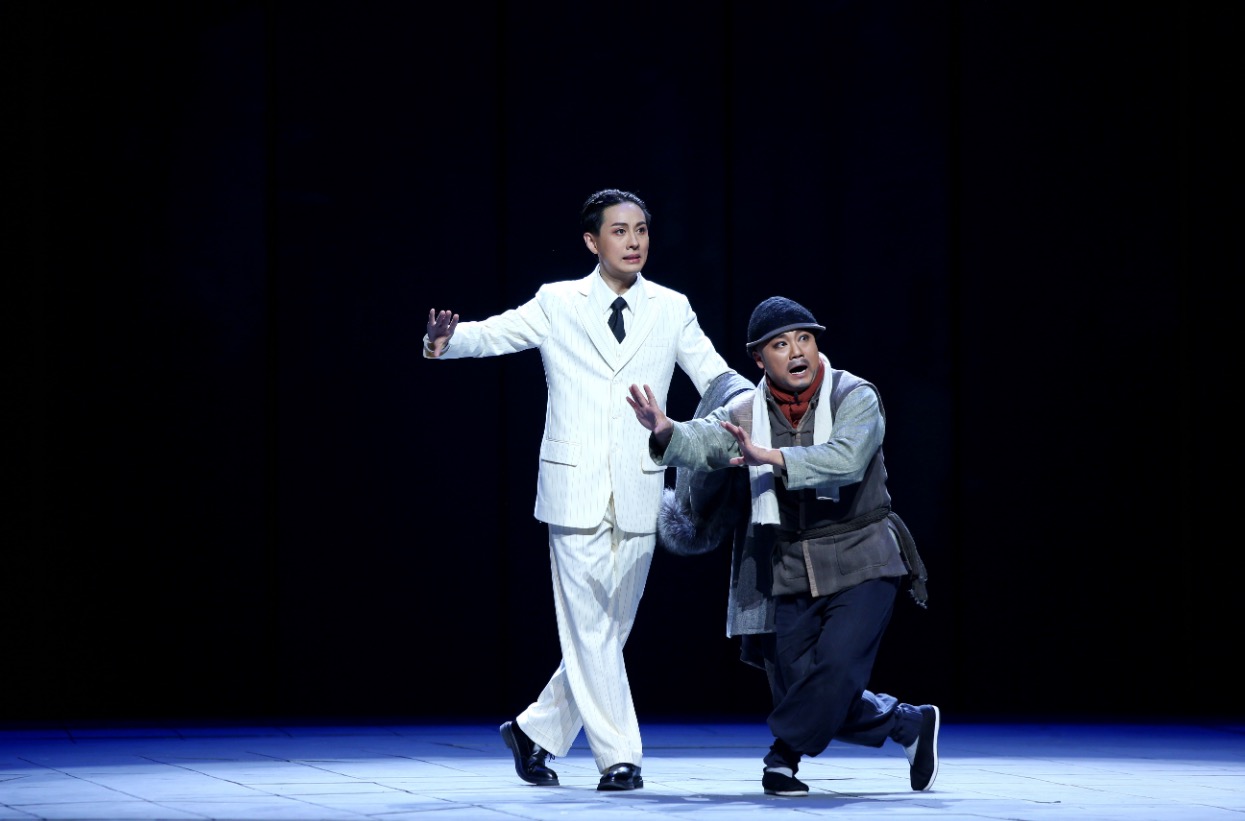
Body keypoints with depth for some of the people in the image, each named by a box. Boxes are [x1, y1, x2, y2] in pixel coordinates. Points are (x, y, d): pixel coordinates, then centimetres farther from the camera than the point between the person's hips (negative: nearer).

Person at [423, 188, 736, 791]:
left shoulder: (671, 310, 8)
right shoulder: (557, 305, 3)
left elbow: (716, 378, 5)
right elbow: (491, 335, -2)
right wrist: (445, 340, -24)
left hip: (639, 493, 3)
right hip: (576, 487, -3)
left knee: (610, 629, 8)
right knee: (589, 628, -5)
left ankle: (536, 730, 24)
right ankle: (619, 757, 0)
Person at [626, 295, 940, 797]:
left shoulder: (855, 398, -11)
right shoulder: (744, 411, -1)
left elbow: (846, 458, -30)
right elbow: (704, 443, -20)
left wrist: (771, 457, -41)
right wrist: (668, 435, -41)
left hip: (858, 564, -3)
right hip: (787, 574, 4)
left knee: (836, 669, -21)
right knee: (797, 690, 3)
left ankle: (785, 754, 3)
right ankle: (911, 725, 25)